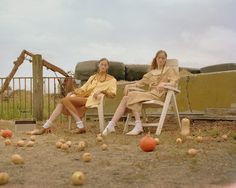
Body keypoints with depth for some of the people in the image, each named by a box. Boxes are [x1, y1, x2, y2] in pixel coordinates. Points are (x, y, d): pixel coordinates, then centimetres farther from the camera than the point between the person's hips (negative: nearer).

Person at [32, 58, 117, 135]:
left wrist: (102, 91, -17)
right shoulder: (92, 77, 29)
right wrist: (72, 92, 3)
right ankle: (45, 127, -26)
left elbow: (113, 94, 0)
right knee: (61, 102, -21)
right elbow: (83, 88, 21)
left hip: (92, 100, -6)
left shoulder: (111, 79, 13)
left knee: (66, 100, -26)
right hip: (84, 97, 6)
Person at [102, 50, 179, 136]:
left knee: (132, 95, -29)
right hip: (149, 93, 5)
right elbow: (141, 82, 24)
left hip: (158, 95, -5)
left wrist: (164, 83, -26)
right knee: (126, 98, -21)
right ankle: (111, 125, -32)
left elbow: (174, 83, -4)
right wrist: (128, 85, 6)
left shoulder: (169, 70, 14)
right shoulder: (152, 72, 30)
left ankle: (138, 125, -36)